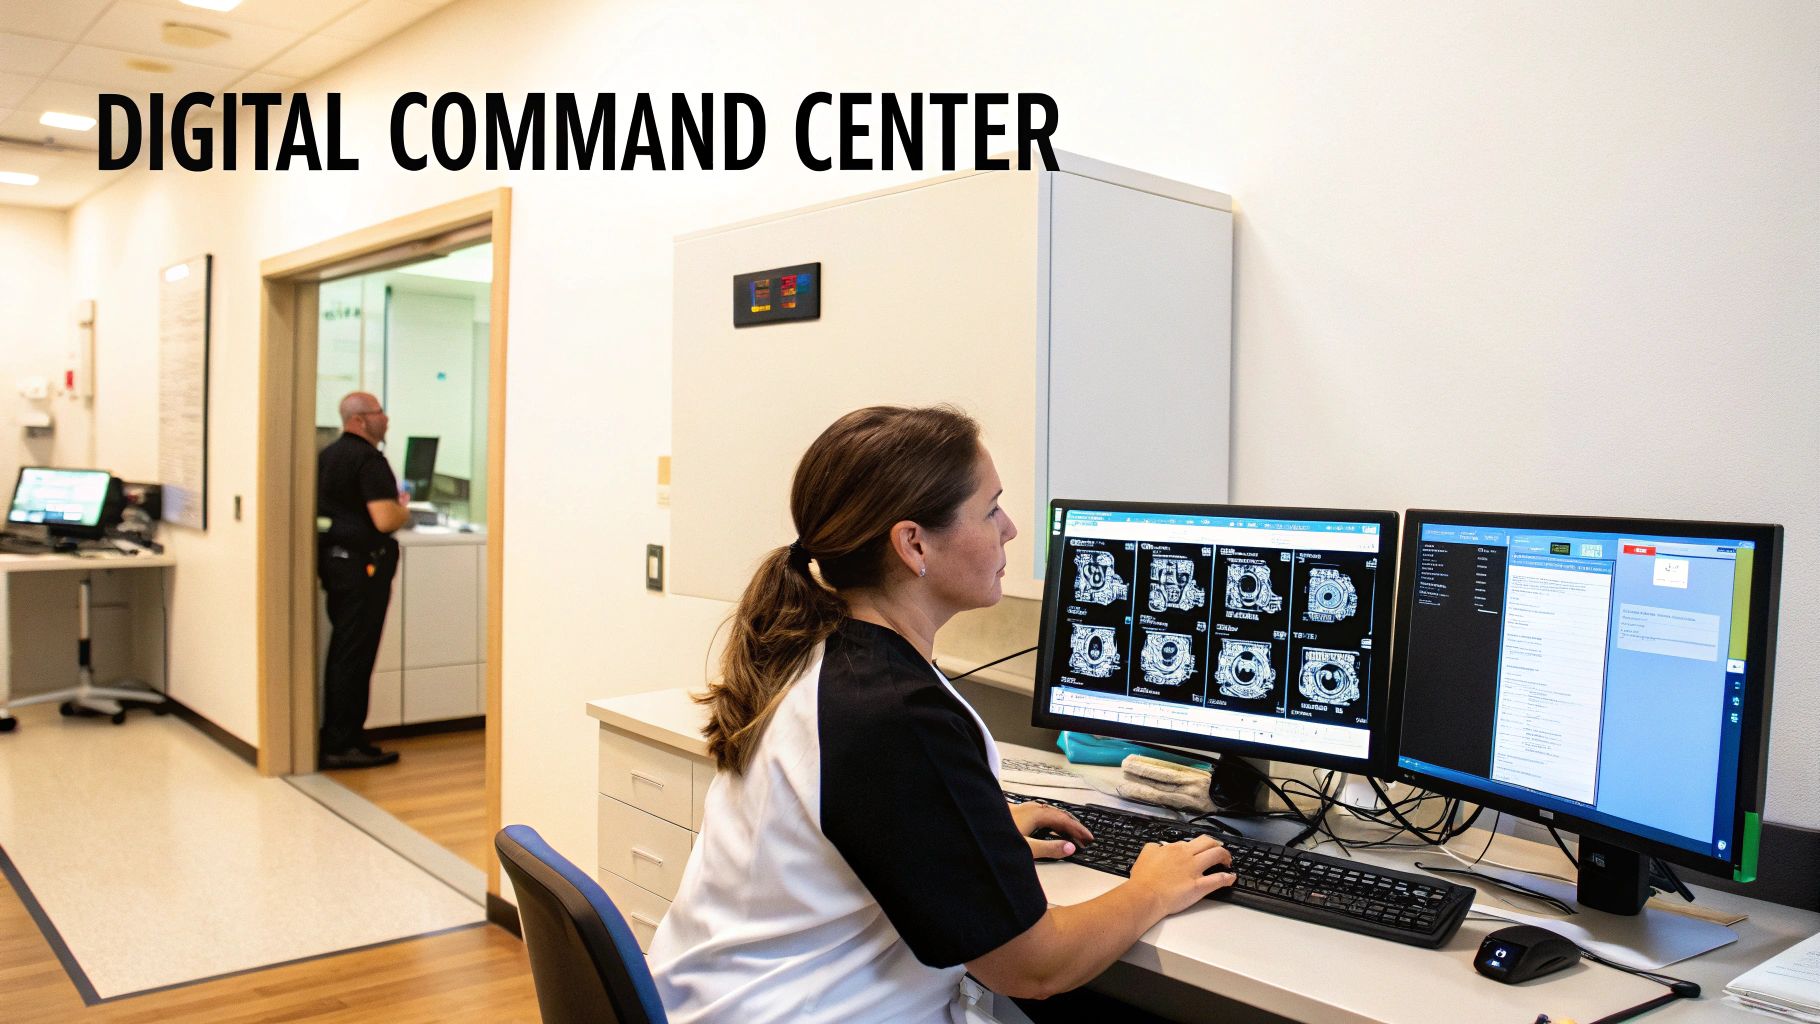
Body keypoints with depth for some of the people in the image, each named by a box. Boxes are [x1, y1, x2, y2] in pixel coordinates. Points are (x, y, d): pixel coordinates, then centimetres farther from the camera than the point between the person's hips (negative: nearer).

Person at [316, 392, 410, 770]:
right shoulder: (369, 460, -16)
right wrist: (404, 509, -3)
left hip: (333, 557, 10)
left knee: (342, 652, 15)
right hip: (362, 565, -10)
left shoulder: (327, 455, 14)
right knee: (354, 656, -4)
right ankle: (341, 746, 1)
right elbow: (384, 520, -24)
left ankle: (338, 738, 21)